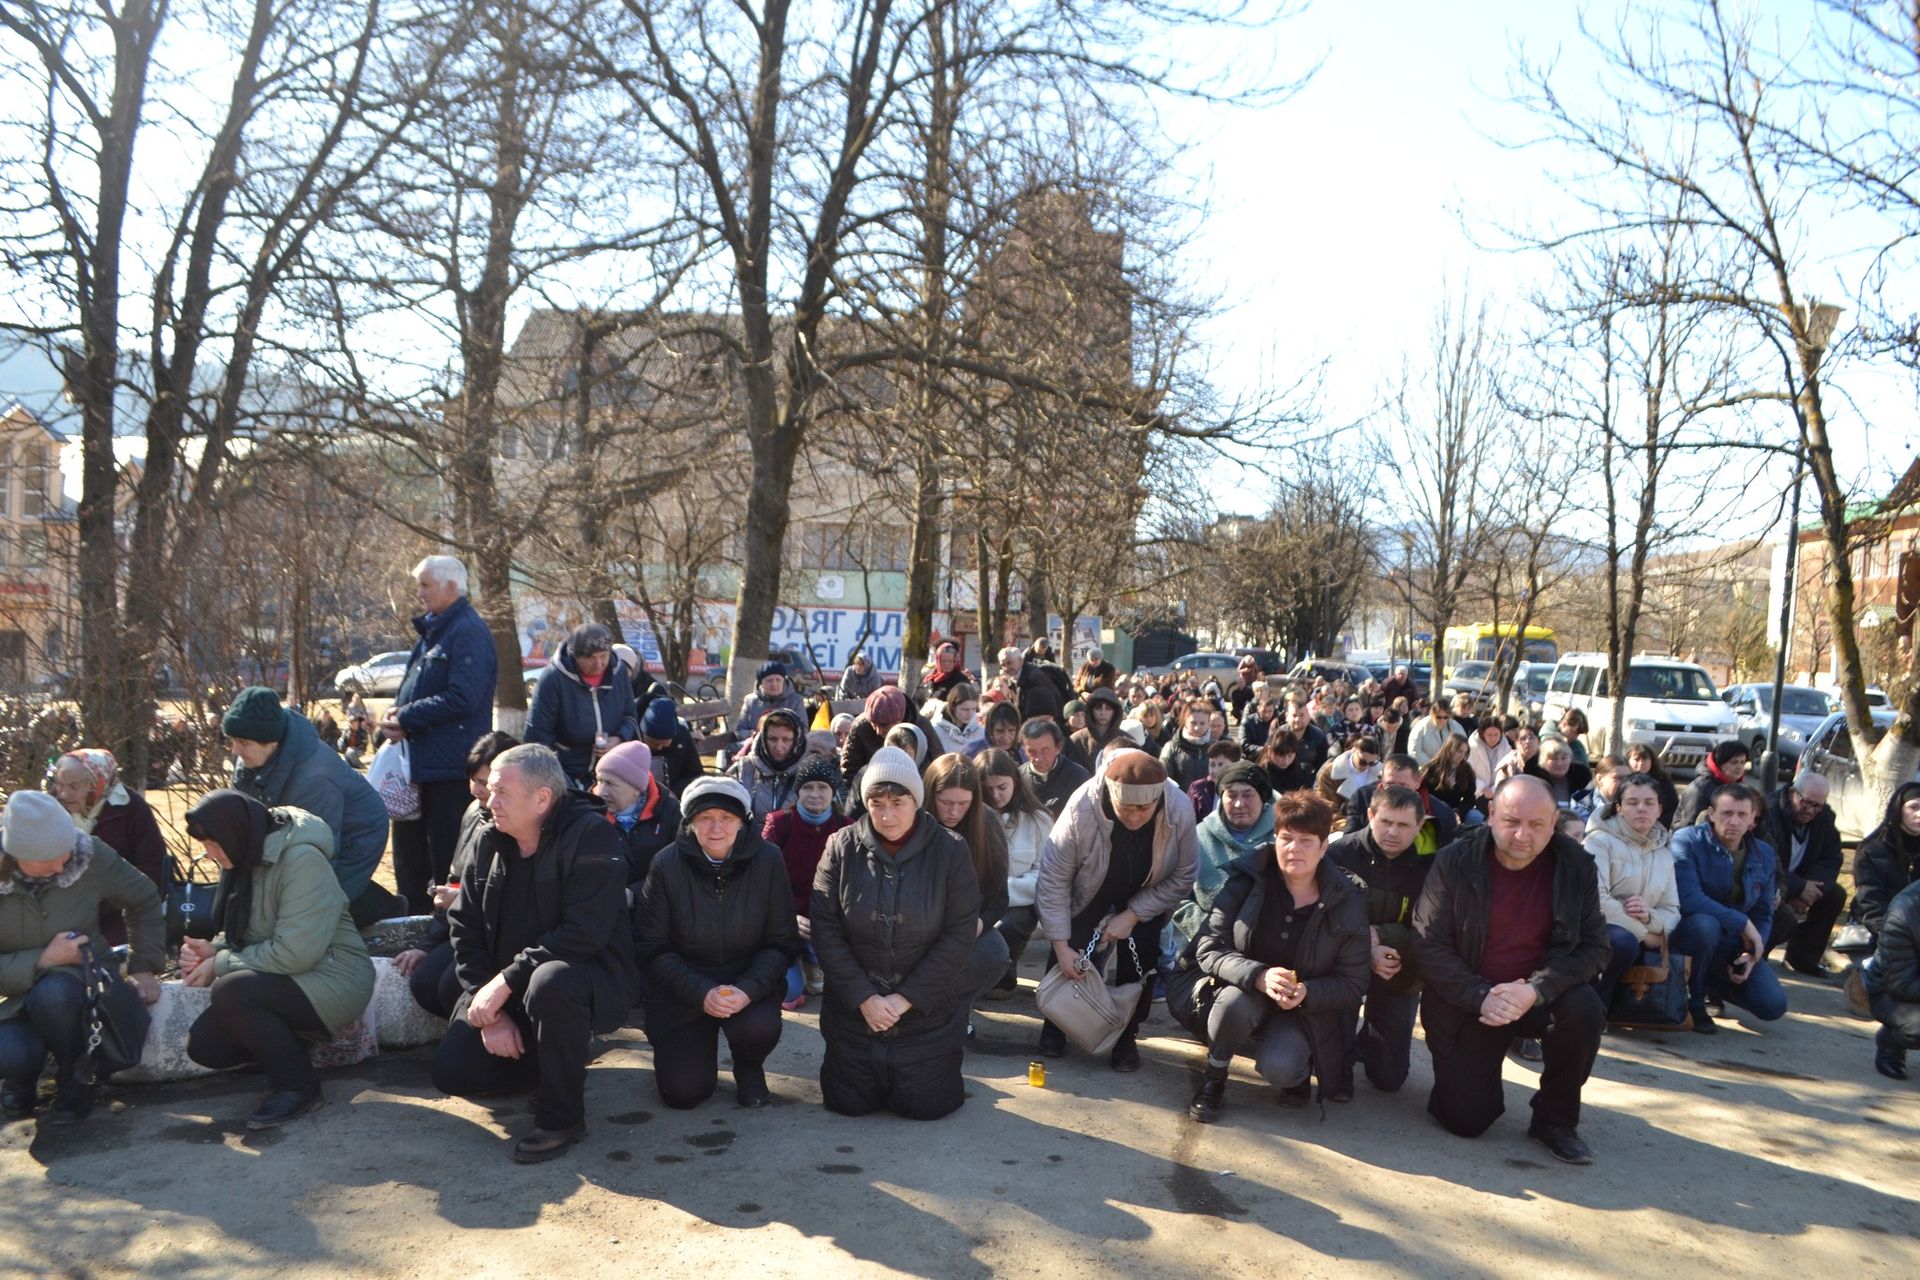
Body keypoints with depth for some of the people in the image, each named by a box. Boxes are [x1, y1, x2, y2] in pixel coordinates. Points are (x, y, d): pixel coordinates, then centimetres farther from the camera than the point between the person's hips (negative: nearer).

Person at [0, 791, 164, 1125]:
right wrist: (41, 961, -28)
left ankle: (75, 1086, -9)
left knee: (53, 994, -38)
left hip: (74, 980, 0)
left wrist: (144, 966, 0)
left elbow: (144, 900, 1)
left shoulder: (89, 855, -17)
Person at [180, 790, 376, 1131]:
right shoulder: (246, 860, 5)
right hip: (285, 981, 9)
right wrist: (212, 950, -7)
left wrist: (221, 964, -17)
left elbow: (295, 952, -27)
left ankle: (299, 1086, -11)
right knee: (203, 1044, -5)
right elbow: (240, 934, 15)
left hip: (333, 981, -9)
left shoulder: (302, 860, -22)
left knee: (231, 992, -28)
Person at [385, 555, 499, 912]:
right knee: (409, 847, 18)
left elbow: (462, 698, -23)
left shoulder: (468, 632, -14)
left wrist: (407, 717, -15)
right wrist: (396, 714, 1)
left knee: (447, 859, -3)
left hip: (450, 767, -10)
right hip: (420, 762, 10)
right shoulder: (433, 630, 16)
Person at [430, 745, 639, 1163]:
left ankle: (562, 1116, -16)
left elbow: (585, 933, -26)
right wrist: (489, 1011, -10)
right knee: (452, 1071, -10)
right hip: (503, 989, 7)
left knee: (551, 981, -39)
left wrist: (506, 981, -26)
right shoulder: (488, 839, 2)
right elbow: (465, 926, 1)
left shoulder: (591, 835, -19)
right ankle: (561, 1059, 18)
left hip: (593, 976, -6)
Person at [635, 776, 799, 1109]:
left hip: (749, 983, 0)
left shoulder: (767, 860, -10)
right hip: (681, 990, 0)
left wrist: (748, 989, -24)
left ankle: (749, 1069, 6)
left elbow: (783, 942, -7)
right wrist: (701, 993, -22)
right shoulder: (667, 865, -11)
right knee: (682, 1093, -12)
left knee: (759, 1027, -32)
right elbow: (651, 948, -9)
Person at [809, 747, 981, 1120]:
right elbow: (825, 929, -8)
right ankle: (858, 1064, 36)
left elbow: (958, 936, -12)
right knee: (848, 1103, 3)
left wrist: (905, 998, -16)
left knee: (924, 1105, -1)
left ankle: (943, 1060, 32)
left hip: (927, 1008, -1)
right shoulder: (842, 847, -7)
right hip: (854, 1006, 1)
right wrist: (864, 997, -15)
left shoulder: (950, 851, -11)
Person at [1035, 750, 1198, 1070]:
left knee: (1141, 960, -9)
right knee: (1070, 950, -7)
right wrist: (1061, 947, -26)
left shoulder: (1180, 811, -34)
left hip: (1146, 894, 1)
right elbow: (1054, 877, -29)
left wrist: (1133, 915, -23)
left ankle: (1127, 1036, 15)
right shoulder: (1082, 808, -39)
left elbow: (1182, 877, -19)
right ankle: (1055, 1022, 20)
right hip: (1089, 890, -1)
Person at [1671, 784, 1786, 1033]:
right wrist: (1743, 923, -26)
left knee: (1773, 1006, -9)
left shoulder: (1764, 854, 2)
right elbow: (1688, 898, -30)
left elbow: (1764, 914, 7)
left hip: (1734, 946, 6)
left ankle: (1709, 981, 23)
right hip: (1687, 931, -6)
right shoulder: (1688, 840, -18)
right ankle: (1691, 1000, -14)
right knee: (1705, 924, -40)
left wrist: (1751, 954, -9)